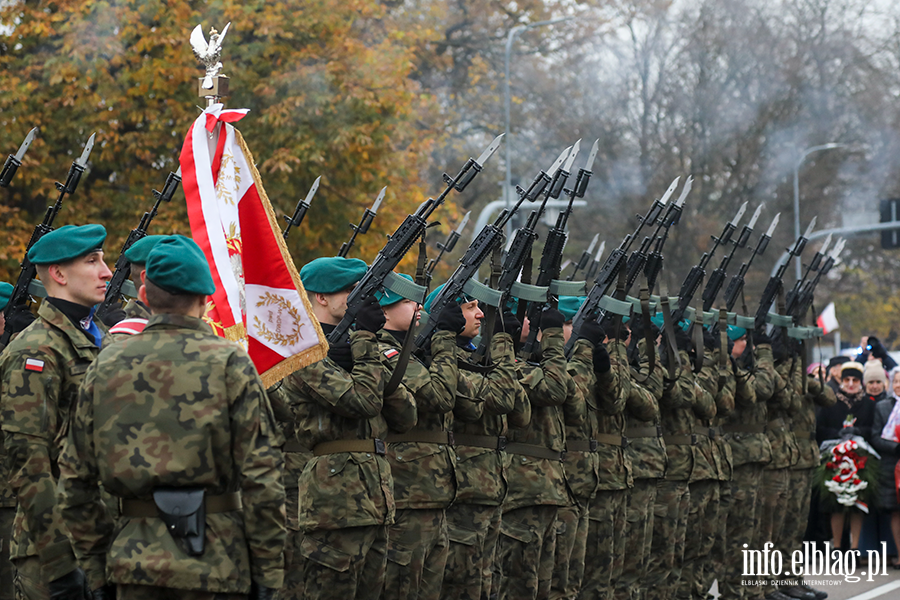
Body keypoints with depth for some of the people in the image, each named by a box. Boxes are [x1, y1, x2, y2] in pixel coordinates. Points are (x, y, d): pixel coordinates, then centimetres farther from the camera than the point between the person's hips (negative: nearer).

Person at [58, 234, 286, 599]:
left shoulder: (105, 366, 6)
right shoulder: (229, 363, -5)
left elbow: (75, 482, 8)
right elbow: (261, 479, -10)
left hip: (134, 567, 3)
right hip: (215, 566, -3)